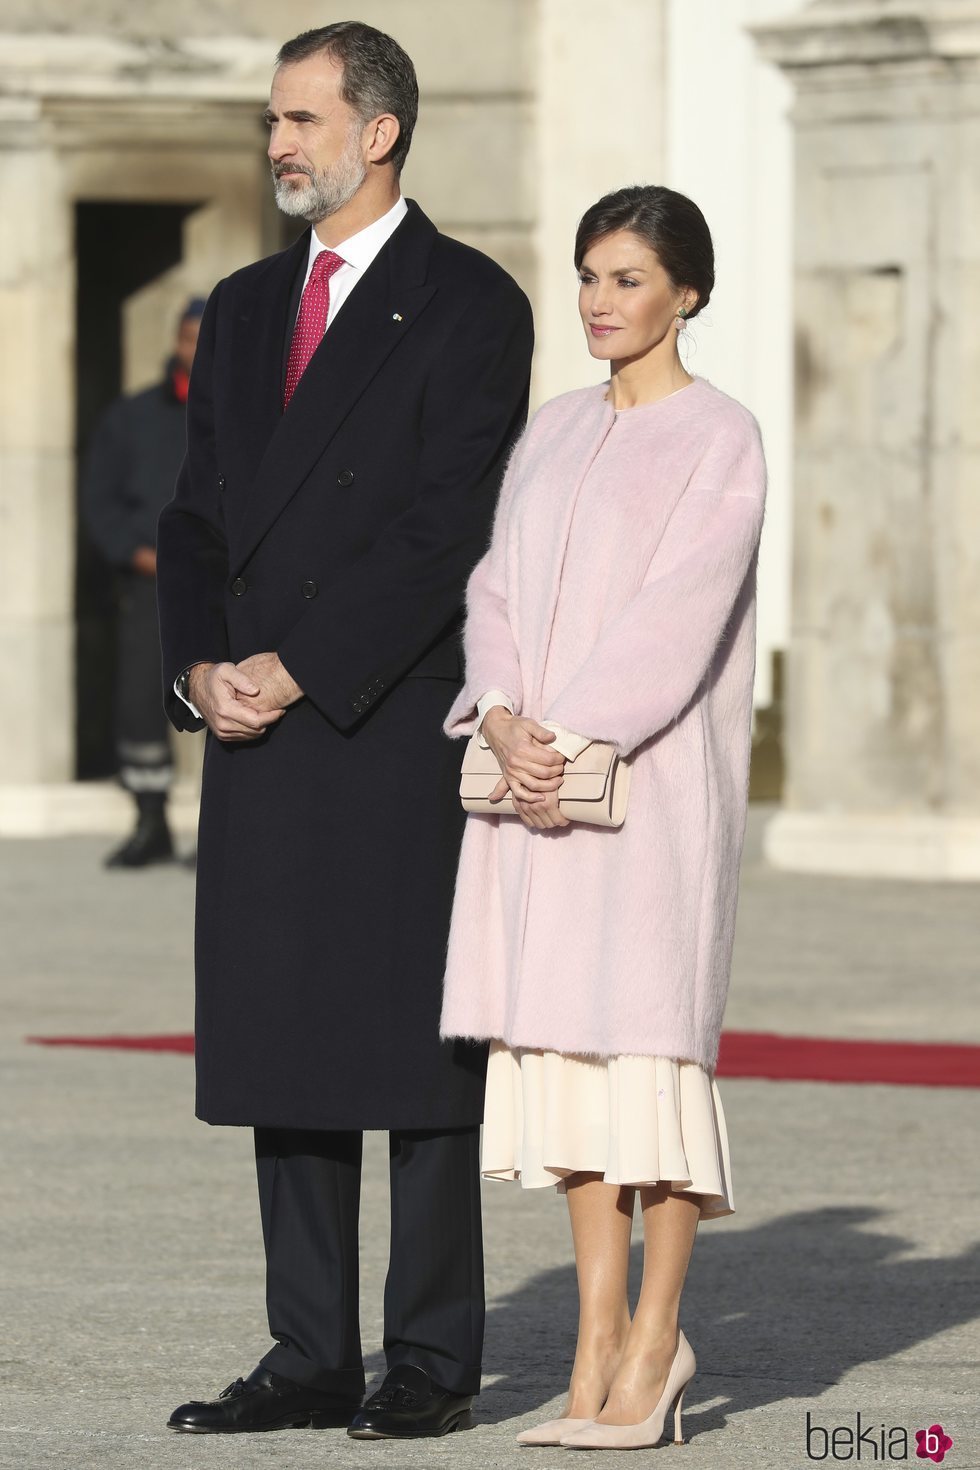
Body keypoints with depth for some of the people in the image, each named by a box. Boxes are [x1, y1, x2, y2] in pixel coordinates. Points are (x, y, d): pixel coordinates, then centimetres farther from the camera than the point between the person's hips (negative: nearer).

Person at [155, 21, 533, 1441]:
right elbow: (201, 513, 15)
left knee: (420, 1048, -2)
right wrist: (199, 667, -2)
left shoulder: (468, 305, -4)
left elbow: (445, 528, -11)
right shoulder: (245, 309, 17)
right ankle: (311, 1358, 11)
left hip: (400, 730, -6)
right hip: (259, 737, 6)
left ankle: (432, 1359, 3)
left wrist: (296, 670, -14)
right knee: (282, 1045, 7)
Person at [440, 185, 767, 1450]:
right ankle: (600, 1334, 7)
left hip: (651, 772, -6)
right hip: (539, 773, 6)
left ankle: (656, 1342, -1)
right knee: (563, 1040, 3)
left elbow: (680, 609, -12)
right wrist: (504, 719, -8)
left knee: (646, 1032, -7)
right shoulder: (555, 434, 16)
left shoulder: (718, 439, -3)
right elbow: (496, 587, 10)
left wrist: (573, 734, -18)